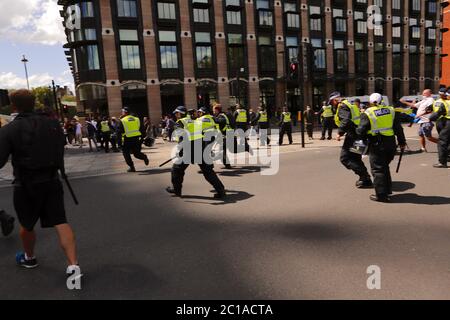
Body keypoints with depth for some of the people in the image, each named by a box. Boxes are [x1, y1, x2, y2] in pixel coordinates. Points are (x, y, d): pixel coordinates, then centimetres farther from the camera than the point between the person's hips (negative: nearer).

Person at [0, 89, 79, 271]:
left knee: (26, 225, 20)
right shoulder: (53, 124, 1)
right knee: (61, 223, 0)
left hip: (25, 185, -2)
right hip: (51, 181, 2)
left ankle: (29, 258, 42)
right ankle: (73, 264, -8)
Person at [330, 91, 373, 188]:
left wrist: (340, 133, -23)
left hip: (353, 135, -10)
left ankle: (364, 175, -9)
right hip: (360, 134, 10)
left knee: (345, 158, -5)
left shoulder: (342, 106, -10)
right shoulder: (350, 105, 20)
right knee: (356, 158, 18)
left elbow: (346, 121, -26)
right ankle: (365, 179, 20)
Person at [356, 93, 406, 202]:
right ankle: (387, 190, 30)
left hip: (377, 144, -5)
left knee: (378, 169, 2)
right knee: (385, 167, 21)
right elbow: (398, 128, 9)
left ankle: (381, 195, 3)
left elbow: (361, 131, -10)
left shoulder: (367, 114, -6)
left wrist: (357, 130, 12)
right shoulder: (390, 111, 8)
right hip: (391, 143, 5)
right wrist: (402, 142, 16)